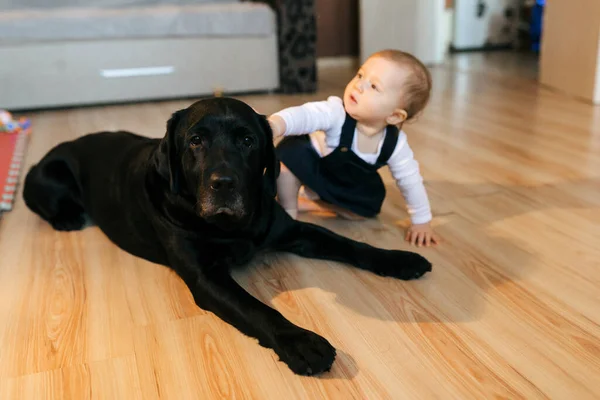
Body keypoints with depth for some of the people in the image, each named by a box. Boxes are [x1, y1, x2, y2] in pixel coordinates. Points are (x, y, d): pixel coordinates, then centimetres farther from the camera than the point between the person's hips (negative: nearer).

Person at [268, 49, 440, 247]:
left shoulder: (395, 143, -25)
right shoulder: (337, 112, -37)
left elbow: (410, 180, -11)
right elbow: (305, 115, -55)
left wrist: (421, 221, -6)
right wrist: (276, 124, -78)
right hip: (311, 160, -4)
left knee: (367, 209, -4)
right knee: (290, 155, -33)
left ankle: (319, 198, 16)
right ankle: (289, 211, -10)